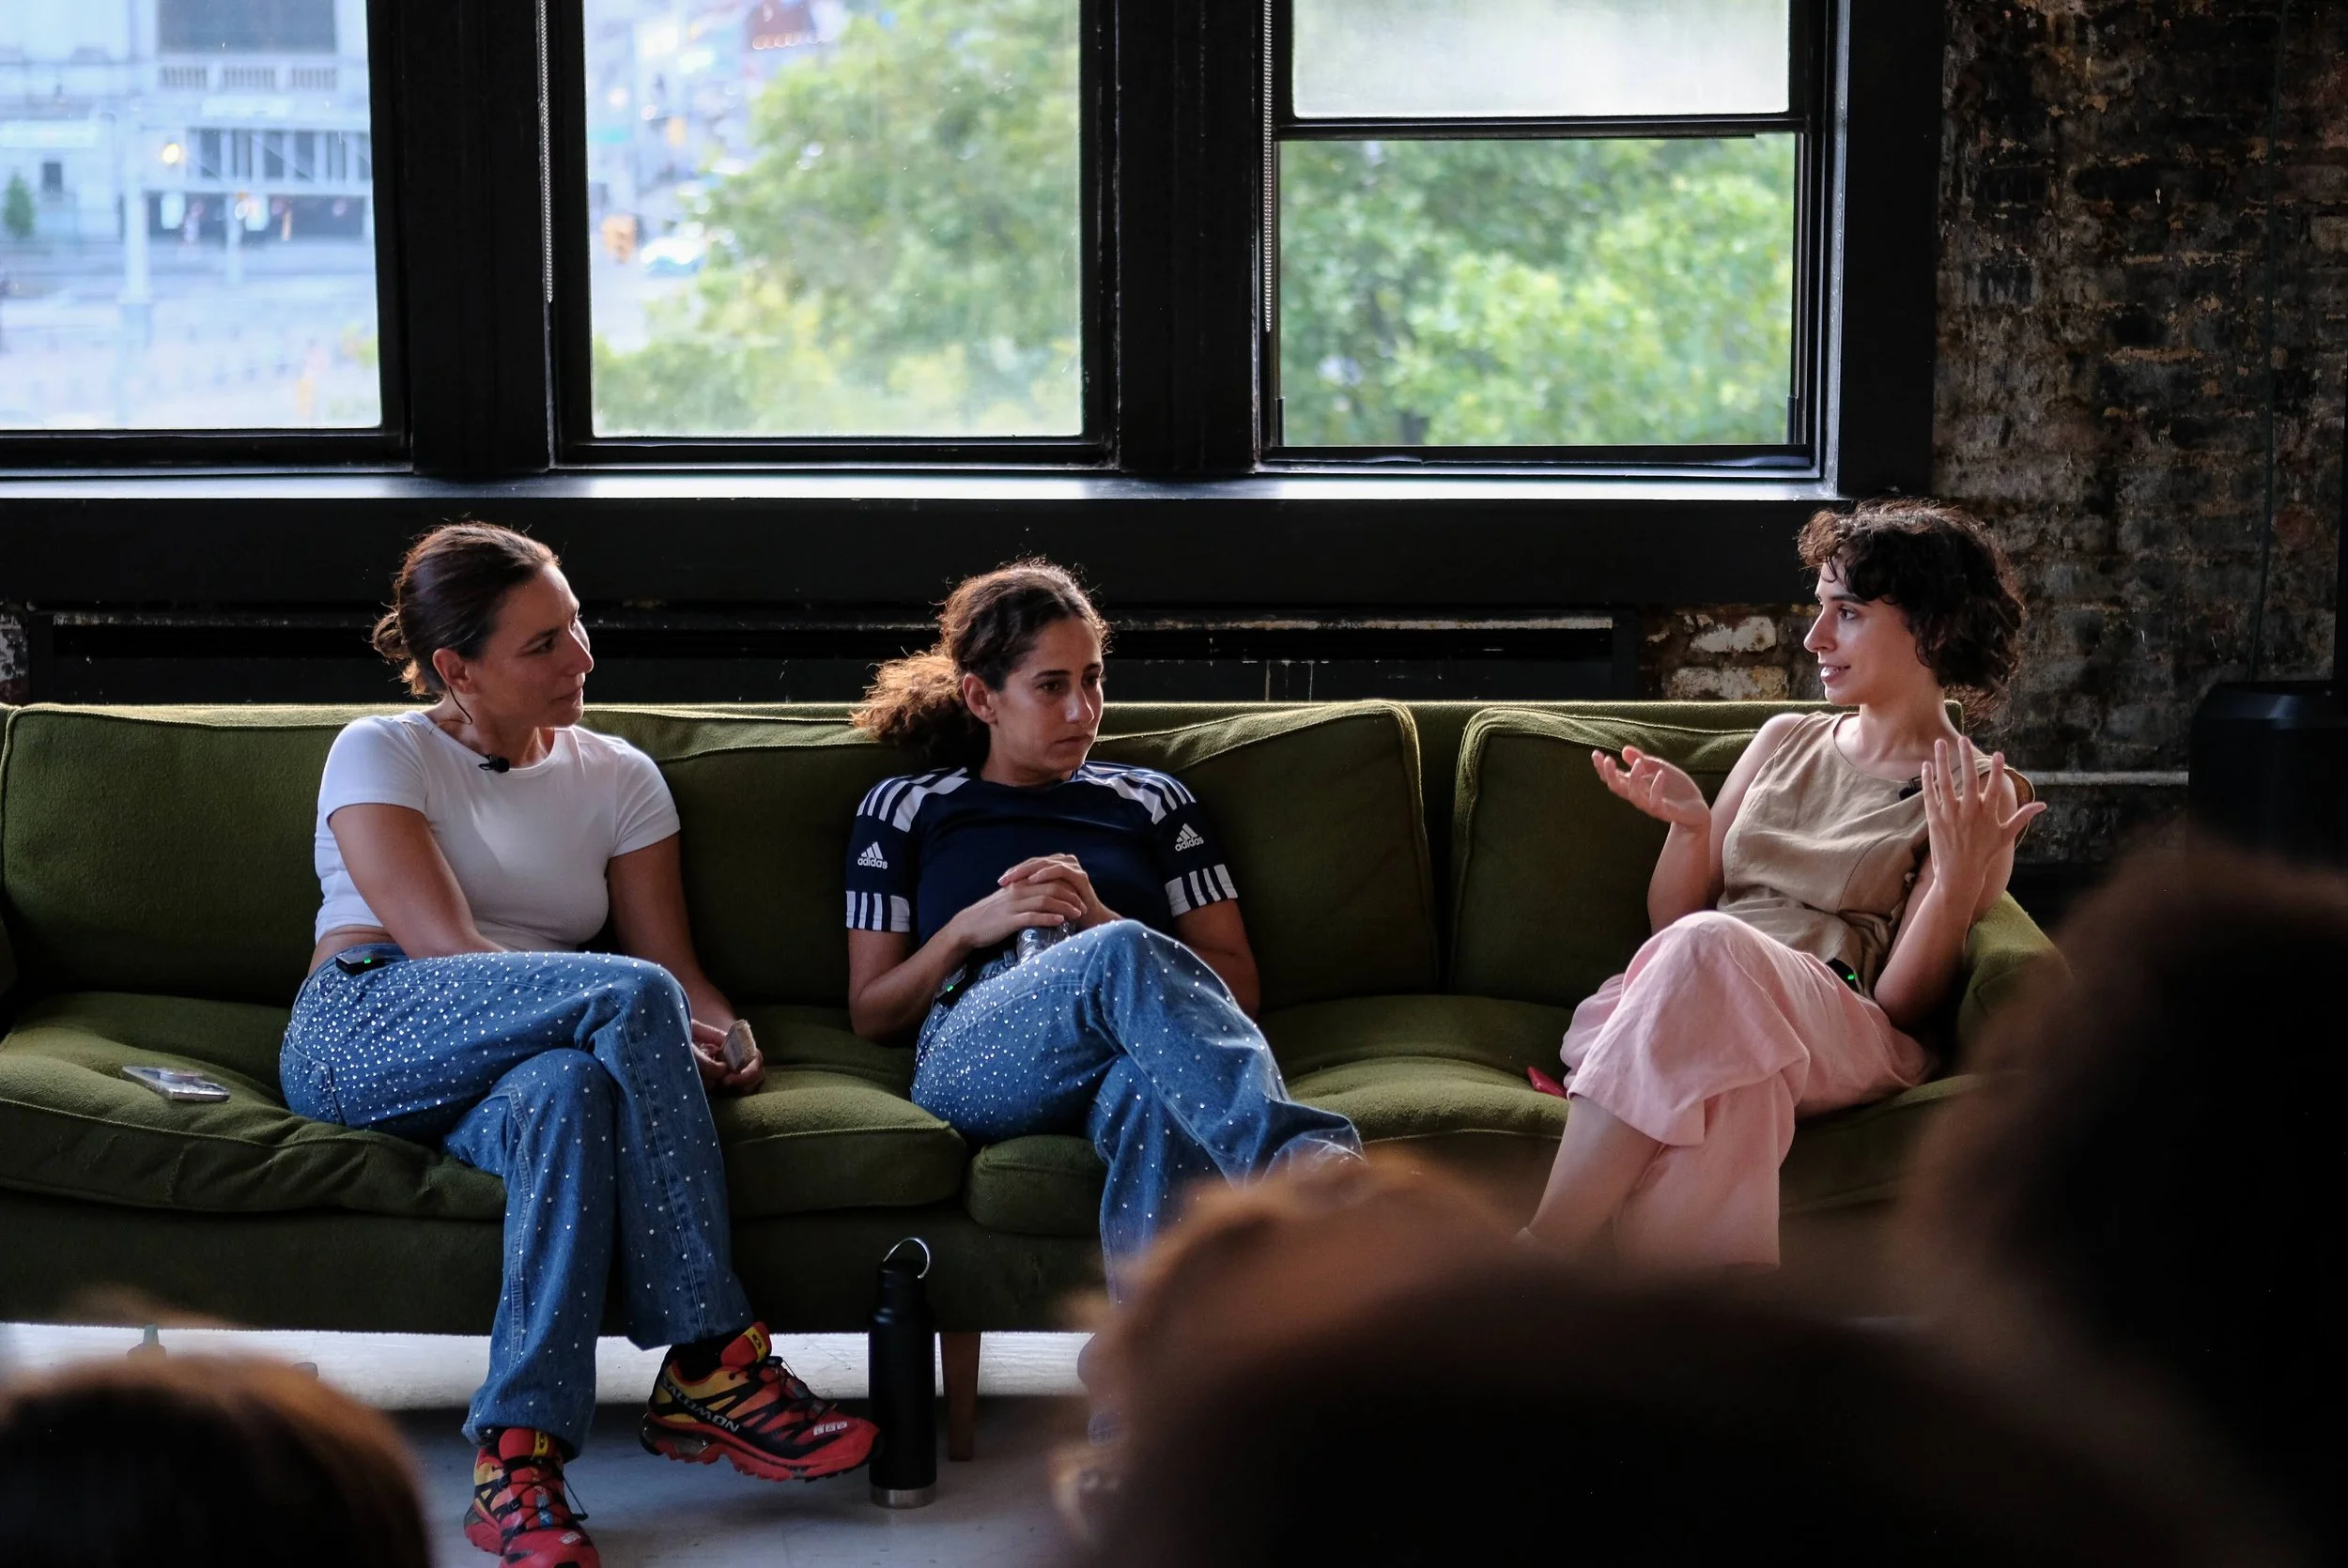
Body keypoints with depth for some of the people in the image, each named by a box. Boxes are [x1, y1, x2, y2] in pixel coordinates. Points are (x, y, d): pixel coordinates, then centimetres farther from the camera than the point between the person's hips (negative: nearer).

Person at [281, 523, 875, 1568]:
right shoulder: (379, 754, 5)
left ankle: (517, 1463, -45)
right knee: (630, 995, -32)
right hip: (360, 1036, -3)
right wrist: (660, 1032, -19)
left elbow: (674, 958, 12)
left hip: (530, 1056, 3)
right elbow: (441, 947, -9)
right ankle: (712, 1364, -31)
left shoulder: (617, 776, 20)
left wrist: (723, 1036, -14)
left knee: (567, 1092, -39)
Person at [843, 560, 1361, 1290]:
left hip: (1138, 1067, 2)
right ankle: (1314, 1168, -60)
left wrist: (1104, 923, 0)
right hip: (971, 1060, -2)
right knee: (1123, 956, -39)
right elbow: (870, 1014, 19)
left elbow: (1236, 987, 18)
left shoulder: (1153, 802, 27)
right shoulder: (904, 810, 23)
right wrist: (971, 928, 0)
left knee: (1155, 1097, -42)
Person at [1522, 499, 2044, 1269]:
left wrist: (1959, 880, -16)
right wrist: (1688, 825, 5)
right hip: (1710, 1013, 3)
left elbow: (1900, 1002, -1)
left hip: (1841, 1040, -3)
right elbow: (1669, 920, 24)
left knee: (1709, 948, -37)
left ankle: (1527, 1266, -42)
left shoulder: (1982, 798, 9)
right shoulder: (1785, 741, 24)